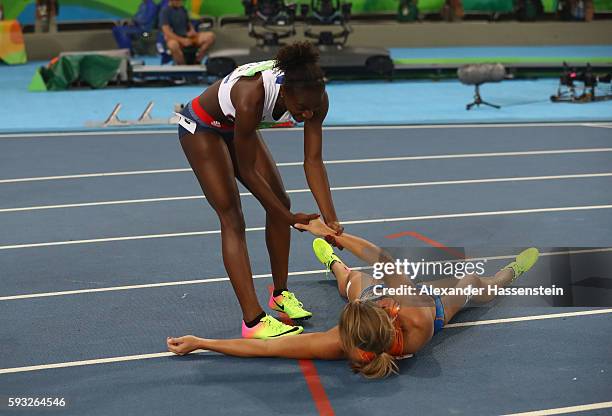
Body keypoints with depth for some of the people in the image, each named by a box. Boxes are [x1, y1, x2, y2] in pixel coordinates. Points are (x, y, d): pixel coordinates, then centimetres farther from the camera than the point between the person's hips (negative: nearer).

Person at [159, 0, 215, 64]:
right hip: (174, 39, -6)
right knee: (173, 45, -45)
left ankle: (197, 62, -12)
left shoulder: (183, 9, 11)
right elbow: (167, 33, -18)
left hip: (187, 37, 6)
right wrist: (182, 40, -28)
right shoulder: (165, 11, -9)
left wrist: (192, 31, -2)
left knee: (210, 36, -15)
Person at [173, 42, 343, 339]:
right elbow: (248, 171, -31)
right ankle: (253, 322, -16)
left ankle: (280, 295, 20)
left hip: (236, 126, 7)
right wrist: (290, 218, -25)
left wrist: (331, 219, -27)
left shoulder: (314, 97, -27)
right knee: (232, 218, -14)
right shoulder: (251, 97, -43)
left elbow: (313, 160, -19)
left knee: (280, 203, 3)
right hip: (201, 127, -6)